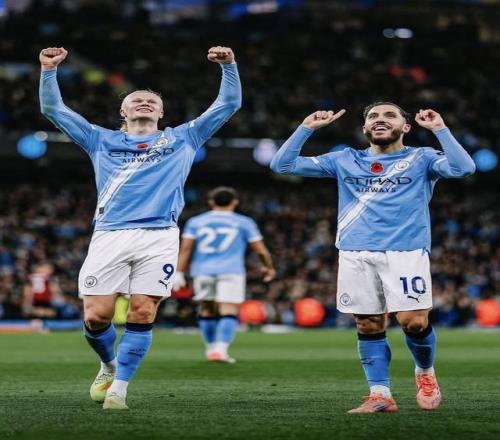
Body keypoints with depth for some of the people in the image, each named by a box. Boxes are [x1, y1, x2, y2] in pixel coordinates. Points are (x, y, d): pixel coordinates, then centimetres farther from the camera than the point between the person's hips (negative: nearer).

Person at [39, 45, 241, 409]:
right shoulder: (103, 141, 24)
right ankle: (110, 366, 22)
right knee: (96, 315, -7)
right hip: (110, 235, 1)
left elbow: (229, 105, 23)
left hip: (159, 238, 0)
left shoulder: (181, 139, 23)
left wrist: (229, 66, 10)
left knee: (142, 314, -11)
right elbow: (53, 109, 23)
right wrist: (49, 71, 10)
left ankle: (119, 387, 0)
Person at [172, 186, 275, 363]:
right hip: (231, 272, -3)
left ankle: (211, 348, 22)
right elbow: (261, 250, 9)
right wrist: (268, 268, 25)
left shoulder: (195, 222, 12)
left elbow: (185, 249, 4)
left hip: (203, 272, 3)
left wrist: (179, 273, 4)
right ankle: (221, 348, -22)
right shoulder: (243, 223, 8)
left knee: (207, 310, 18)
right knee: (228, 313, -7)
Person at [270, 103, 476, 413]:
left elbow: (463, 168, -8)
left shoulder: (421, 159, 12)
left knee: (413, 321, -13)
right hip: (356, 255, 3)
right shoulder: (345, 161, 19)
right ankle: (380, 395, 7)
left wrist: (439, 129, -7)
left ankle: (425, 373, 15)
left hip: (406, 251, -3)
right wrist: (307, 128, 9)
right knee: (369, 325, -2)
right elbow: (283, 164, 17)